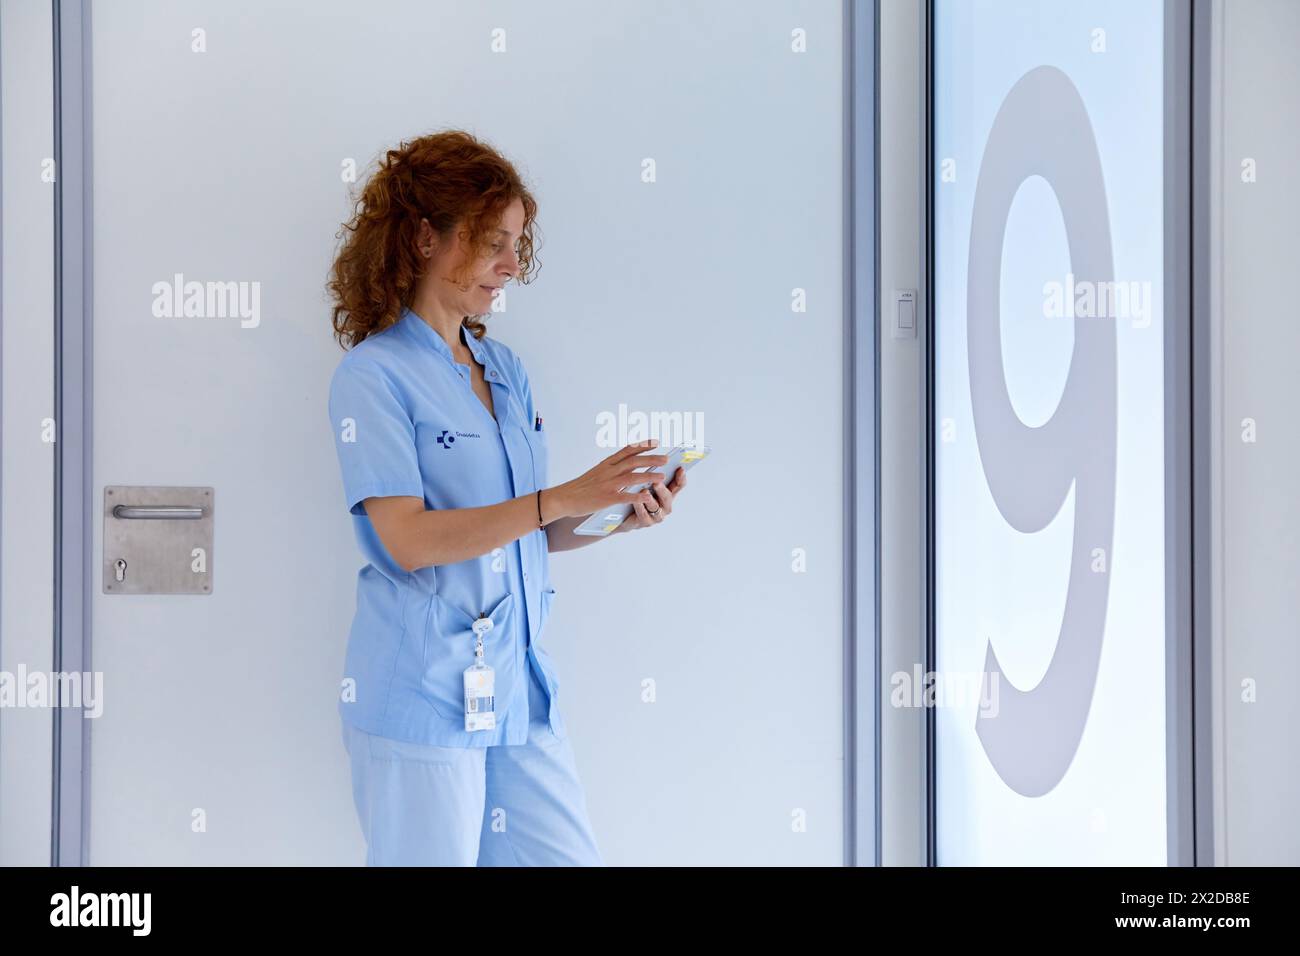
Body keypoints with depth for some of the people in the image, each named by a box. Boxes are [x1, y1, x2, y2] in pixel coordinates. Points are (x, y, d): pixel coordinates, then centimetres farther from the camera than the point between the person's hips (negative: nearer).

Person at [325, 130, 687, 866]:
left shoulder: (506, 370, 13)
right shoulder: (374, 375, -8)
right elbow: (408, 539, -18)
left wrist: (614, 518, -3)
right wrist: (562, 500, -22)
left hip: (520, 692, 7)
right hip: (424, 698, -7)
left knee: (572, 857, 7)